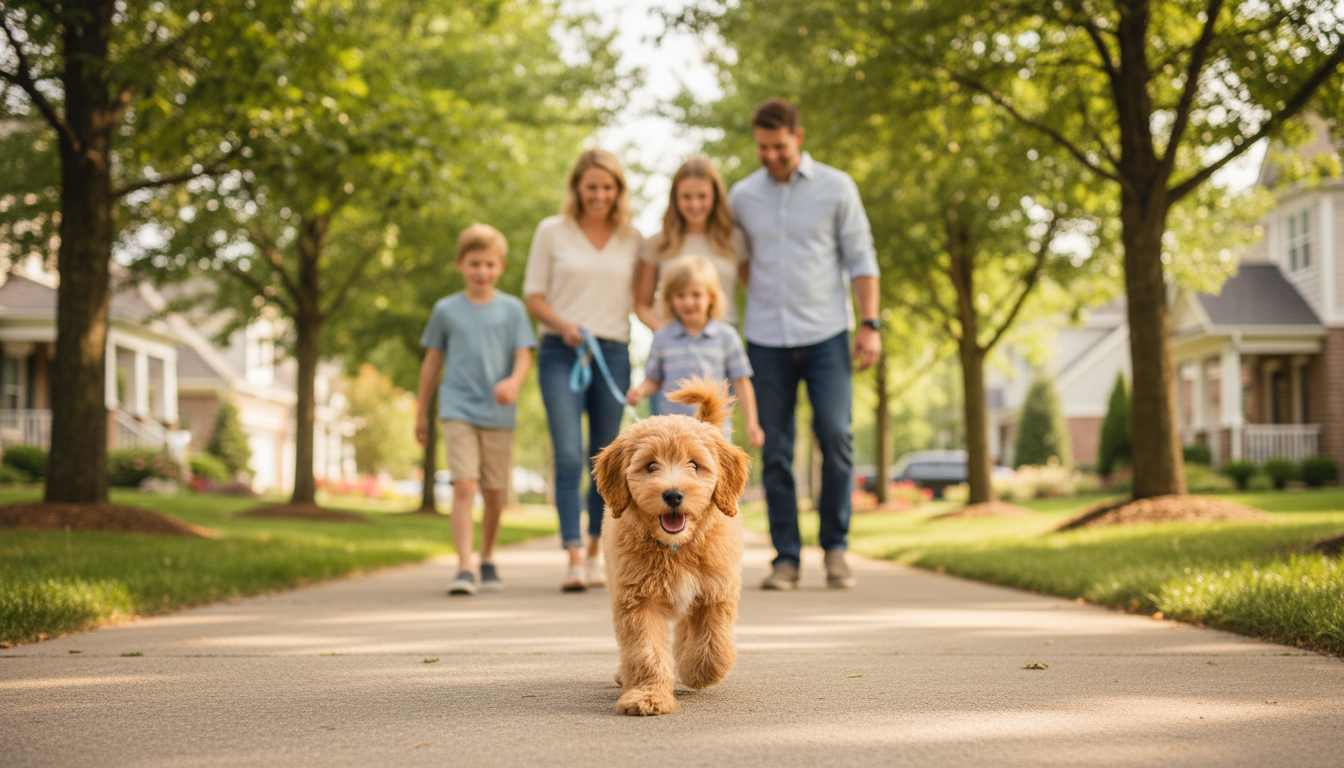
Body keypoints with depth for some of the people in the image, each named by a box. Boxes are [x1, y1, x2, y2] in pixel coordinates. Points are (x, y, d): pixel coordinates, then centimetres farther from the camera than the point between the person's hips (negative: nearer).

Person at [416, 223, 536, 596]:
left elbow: (524, 356, -1)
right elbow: (432, 361, 12)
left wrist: (513, 382, -24)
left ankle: (488, 559, 31)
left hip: (498, 414, 1)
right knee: (465, 485, -16)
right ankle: (464, 569, -19)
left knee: (494, 493, 10)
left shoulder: (512, 309, 5)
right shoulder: (446, 309, 5)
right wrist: (422, 412, 16)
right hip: (457, 409, -1)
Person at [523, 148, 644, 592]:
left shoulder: (632, 239, 11)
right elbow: (533, 295, 4)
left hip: (614, 354, 2)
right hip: (560, 354, -2)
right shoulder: (552, 232, 5)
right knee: (569, 455, -14)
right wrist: (562, 325, -13)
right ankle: (574, 559, -16)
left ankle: (595, 554, 23)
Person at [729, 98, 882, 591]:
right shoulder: (742, 196, 8)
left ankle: (835, 548, 3)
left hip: (825, 335, -2)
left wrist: (870, 325, -5)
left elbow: (860, 259, 2)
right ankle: (786, 559, 8)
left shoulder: (835, 187, 2)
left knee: (835, 436, -12)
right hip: (766, 340, 2)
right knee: (775, 452, 1)